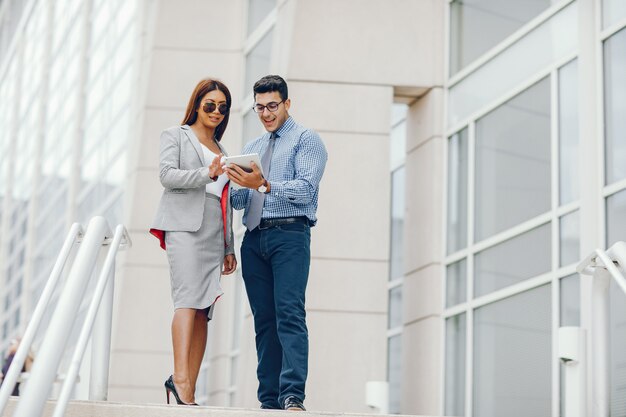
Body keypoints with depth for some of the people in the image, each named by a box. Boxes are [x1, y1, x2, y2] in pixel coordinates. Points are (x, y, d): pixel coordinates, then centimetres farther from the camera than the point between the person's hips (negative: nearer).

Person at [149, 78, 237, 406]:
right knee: (189, 299, -20)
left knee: (204, 310, -4)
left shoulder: (222, 152, 27)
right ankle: (180, 378, -29)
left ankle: (188, 390, -8)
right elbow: (167, 174, -4)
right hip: (185, 226, -5)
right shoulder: (176, 136, 13)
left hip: (214, 233, 5)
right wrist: (207, 174, -18)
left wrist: (229, 248, 17)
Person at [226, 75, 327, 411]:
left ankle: (292, 396, -23)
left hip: (289, 234, -6)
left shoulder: (306, 140, 4)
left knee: (290, 314, -16)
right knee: (263, 320, 2)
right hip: (254, 238, 6)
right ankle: (269, 400, 2)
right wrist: (237, 185, -3)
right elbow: (240, 202, 19)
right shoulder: (251, 148, 24)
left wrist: (264, 185, -22)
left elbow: (306, 189, -10)